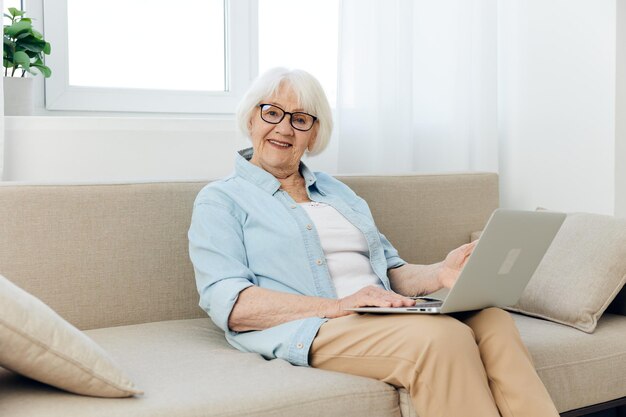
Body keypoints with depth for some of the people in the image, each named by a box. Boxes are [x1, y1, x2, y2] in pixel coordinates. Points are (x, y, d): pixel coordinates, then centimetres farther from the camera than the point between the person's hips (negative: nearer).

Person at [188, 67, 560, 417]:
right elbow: (228, 303, -8)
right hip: (309, 332, -6)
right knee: (443, 336, -33)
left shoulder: (336, 191, 28)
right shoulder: (221, 200, 8)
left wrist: (438, 275, -3)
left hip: (387, 316, 6)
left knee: (492, 321, -24)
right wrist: (338, 307, -18)